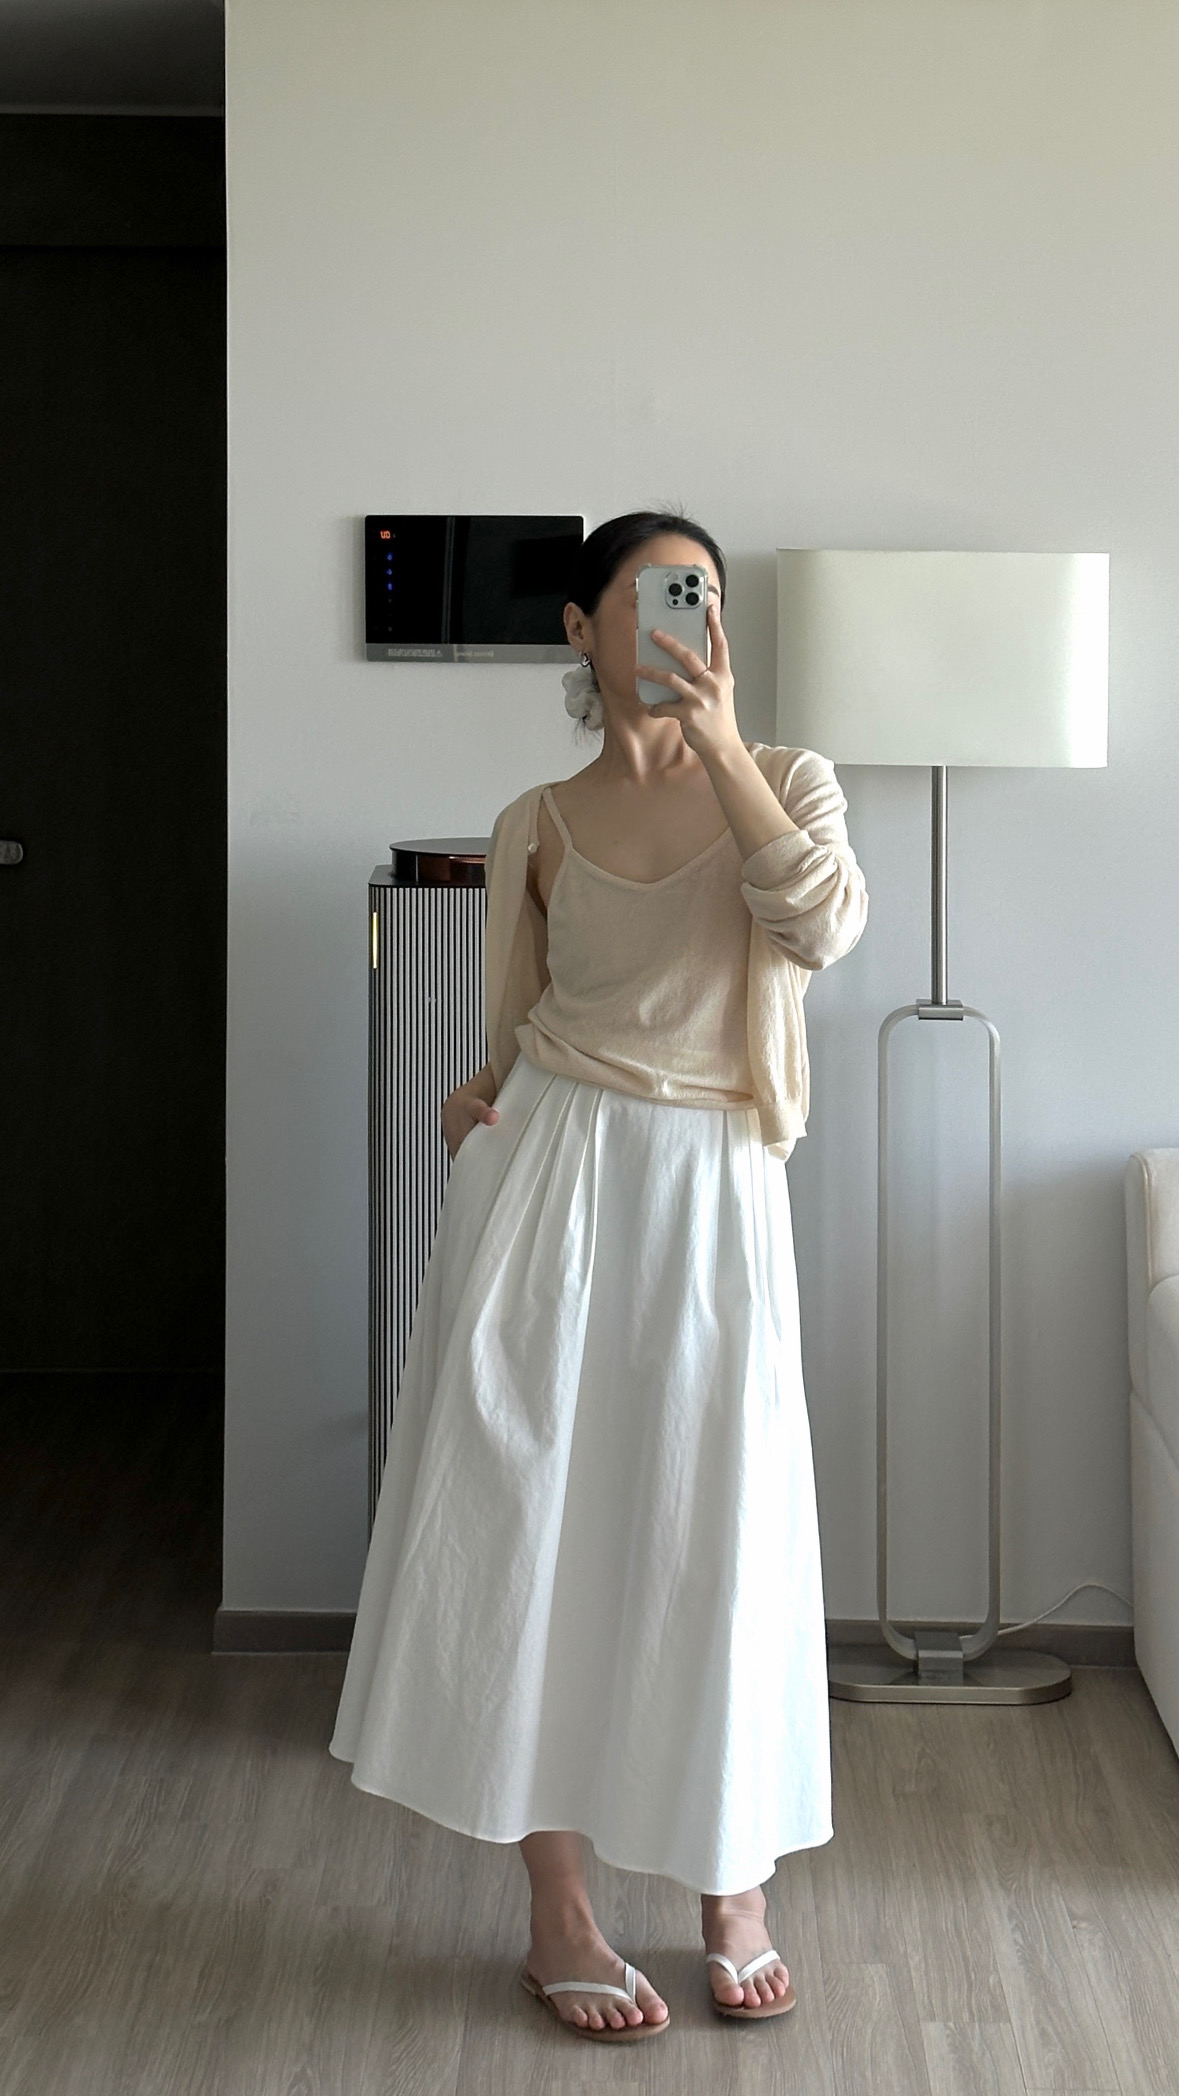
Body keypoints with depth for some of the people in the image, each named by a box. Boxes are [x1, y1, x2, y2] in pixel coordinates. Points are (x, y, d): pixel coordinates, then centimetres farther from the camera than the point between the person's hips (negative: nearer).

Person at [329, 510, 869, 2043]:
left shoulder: (784, 781, 5)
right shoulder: (540, 828, 8)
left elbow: (823, 925, -16)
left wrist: (719, 740, -19)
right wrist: (483, 1095, -5)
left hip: (713, 1190, 0)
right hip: (549, 1173, 1)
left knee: (720, 1532, 2)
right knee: (531, 1525, -2)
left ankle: (736, 1888, 21)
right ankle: (559, 1914, 7)